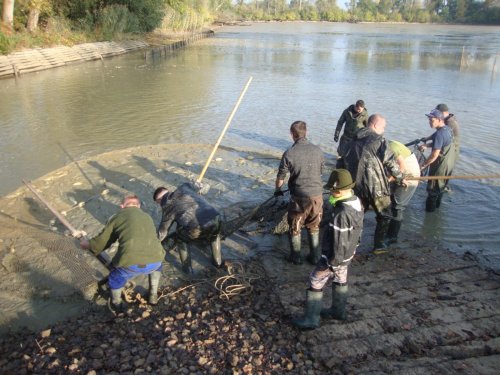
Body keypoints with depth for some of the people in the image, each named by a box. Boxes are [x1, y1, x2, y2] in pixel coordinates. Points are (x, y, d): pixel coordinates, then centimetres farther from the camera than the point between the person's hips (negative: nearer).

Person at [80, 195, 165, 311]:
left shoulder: (117, 217, 17)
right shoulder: (147, 217, 27)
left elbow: (101, 242, 24)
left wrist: (87, 244, 47)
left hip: (130, 263, -3)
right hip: (154, 261, 3)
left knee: (115, 280, 31)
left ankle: (117, 304, 51)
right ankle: (153, 296, 48)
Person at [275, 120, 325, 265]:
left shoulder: (289, 153, -13)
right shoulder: (317, 150, -2)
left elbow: (281, 176, -3)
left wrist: (277, 190, 18)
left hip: (299, 197, -3)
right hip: (317, 195, 3)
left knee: (295, 228, 17)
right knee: (314, 227, 22)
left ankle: (296, 257, 28)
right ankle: (315, 256, 30)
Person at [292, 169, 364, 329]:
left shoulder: (341, 214, -36)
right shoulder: (357, 202, -6)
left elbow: (339, 243, -28)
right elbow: (357, 230, 8)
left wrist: (332, 263, -17)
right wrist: (353, 247, 21)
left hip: (335, 256, -9)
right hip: (348, 254, 9)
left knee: (316, 283, 6)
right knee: (340, 281, 25)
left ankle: (311, 318, 18)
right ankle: (338, 310, 44)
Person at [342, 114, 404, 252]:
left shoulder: (355, 140, 11)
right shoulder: (379, 140, -11)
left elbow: (346, 161, 17)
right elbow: (390, 162, -13)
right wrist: (400, 178, 1)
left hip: (357, 185, 6)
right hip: (375, 186, -6)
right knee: (385, 216, 11)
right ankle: (379, 245, 15)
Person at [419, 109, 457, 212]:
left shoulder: (440, 134, -29)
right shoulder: (447, 129, 1)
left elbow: (435, 154, -29)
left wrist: (423, 165, -21)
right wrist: (427, 145, 5)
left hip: (440, 165, -9)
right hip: (449, 163, 9)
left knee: (433, 187, 8)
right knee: (441, 185, 25)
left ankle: (430, 208, 21)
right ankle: (437, 204, 40)